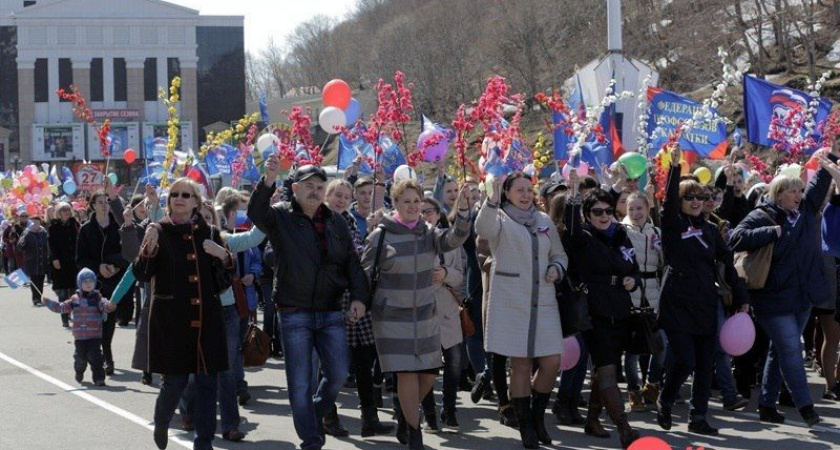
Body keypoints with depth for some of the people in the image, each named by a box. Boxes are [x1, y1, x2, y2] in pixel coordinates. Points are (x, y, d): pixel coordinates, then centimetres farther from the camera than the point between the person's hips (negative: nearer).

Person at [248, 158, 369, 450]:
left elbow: (352, 262, 10)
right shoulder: (281, 216, -1)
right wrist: (267, 182, -39)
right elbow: (256, 213, -22)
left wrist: (359, 297, -4)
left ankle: (317, 414, 32)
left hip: (331, 313, 3)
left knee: (338, 374, 3)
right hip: (295, 314, -3)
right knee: (300, 383, 0)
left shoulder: (336, 222, 9)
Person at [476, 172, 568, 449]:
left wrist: (557, 268, 0)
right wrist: (492, 199, -39)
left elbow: (559, 254, 22)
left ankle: (537, 415, 23)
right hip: (511, 302, -4)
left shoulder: (544, 221, 13)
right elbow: (483, 229, -25)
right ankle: (526, 427, 12)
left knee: (552, 362, 0)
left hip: (543, 302, 4)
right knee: (521, 365, 0)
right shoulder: (500, 219, -1)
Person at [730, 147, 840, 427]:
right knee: (791, 351, -7)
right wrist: (773, 232, -23)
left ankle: (767, 406, 20)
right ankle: (805, 406, -2)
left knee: (780, 351, 13)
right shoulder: (761, 217, -10)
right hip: (776, 299, -7)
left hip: (803, 298, 7)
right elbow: (737, 238, -21)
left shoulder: (805, 211, 9)